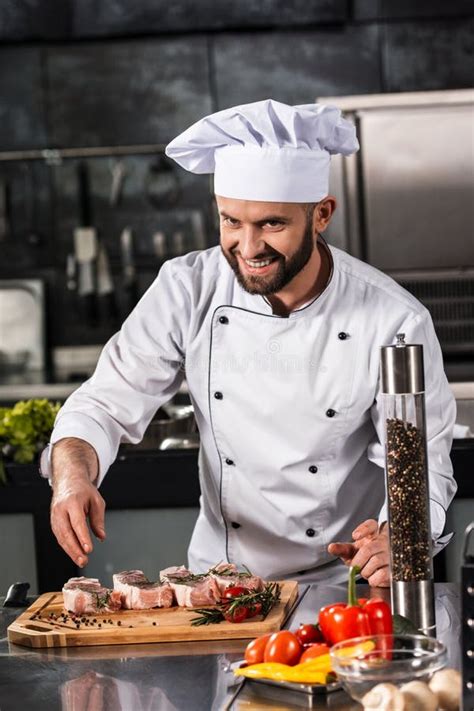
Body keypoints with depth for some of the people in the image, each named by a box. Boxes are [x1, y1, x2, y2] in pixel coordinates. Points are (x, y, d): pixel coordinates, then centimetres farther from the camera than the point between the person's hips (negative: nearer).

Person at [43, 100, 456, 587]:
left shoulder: (396, 321, -11)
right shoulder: (187, 291, -5)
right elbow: (106, 403, -2)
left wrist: (394, 541, -28)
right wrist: (73, 473, -23)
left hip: (344, 583, -2)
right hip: (217, 581, 3)